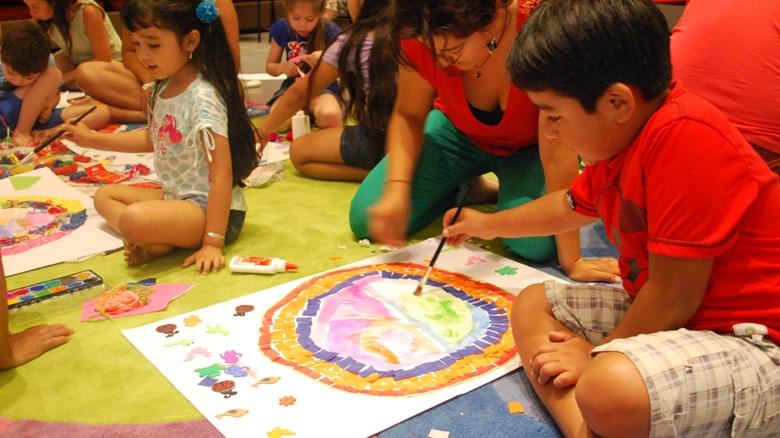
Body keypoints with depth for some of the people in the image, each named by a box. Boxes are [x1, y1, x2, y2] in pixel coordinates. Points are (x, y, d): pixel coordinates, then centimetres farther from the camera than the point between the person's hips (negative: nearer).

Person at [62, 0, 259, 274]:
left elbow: (222, 174, -24)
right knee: (104, 196, 17)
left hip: (212, 209, -10)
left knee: (135, 219, -35)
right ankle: (148, 239, -7)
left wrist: (213, 242, -27)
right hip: (176, 197, 10)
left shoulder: (203, 97, -21)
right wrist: (94, 140, 22)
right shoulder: (163, 88, 6)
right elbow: (153, 140, 26)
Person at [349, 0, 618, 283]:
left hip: (529, 146, -2)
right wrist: (397, 189, -31)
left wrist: (571, 261, -31)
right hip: (461, 133, 3)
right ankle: (467, 190, 12)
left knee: (535, 245, -29)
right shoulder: (425, 34, -29)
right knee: (367, 220, -11)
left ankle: (505, 191, 6)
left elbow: (558, 152, -35)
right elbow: (408, 115, -13)